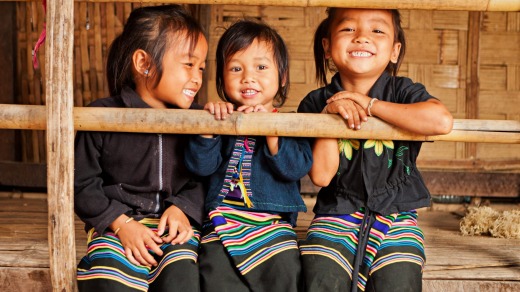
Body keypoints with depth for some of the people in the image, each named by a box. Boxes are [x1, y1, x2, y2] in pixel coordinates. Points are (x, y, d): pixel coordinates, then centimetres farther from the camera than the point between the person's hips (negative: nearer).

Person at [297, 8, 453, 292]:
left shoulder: (403, 92, -2)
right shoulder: (315, 103, -1)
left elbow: (442, 121, -27)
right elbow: (321, 175, -9)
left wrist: (371, 104, -21)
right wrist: (330, 114, -17)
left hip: (396, 214, 0)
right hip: (337, 215, 1)